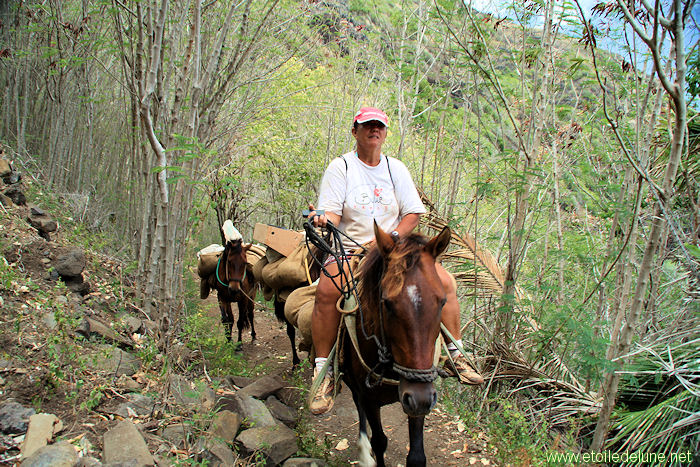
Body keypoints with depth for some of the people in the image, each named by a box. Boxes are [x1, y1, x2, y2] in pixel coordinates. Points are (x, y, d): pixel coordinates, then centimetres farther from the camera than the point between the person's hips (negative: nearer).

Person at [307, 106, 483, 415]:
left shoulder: (396, 168, 12)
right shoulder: (340, 167, 2)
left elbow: (413, 214, 7)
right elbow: (332, 213, -7)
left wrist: (390, 239, -10)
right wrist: (323, 218, -32)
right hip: (348, 250, -3)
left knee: (445, 281, -13)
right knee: (327, 290, -34)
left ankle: (454, 356, 4)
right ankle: (323, 371, -20)